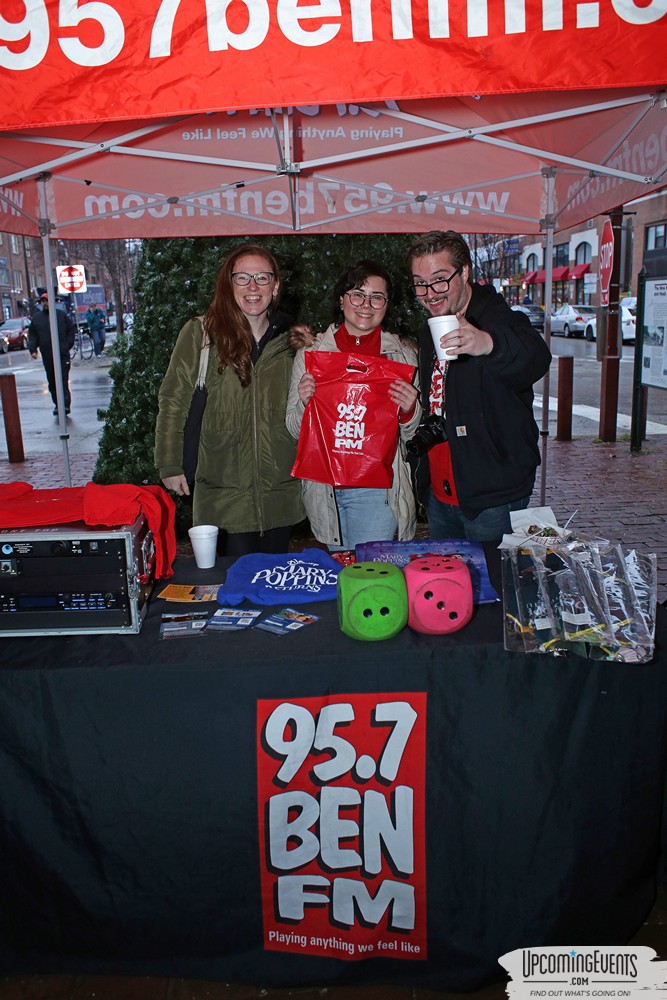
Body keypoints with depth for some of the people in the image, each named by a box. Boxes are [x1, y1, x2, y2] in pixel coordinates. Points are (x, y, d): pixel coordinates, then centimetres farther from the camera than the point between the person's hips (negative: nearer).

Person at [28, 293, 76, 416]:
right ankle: (57, 404, 17)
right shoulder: (36, 318, 11)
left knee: (63, 380, -10)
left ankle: (65, 404, -14)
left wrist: (68, 345, 0)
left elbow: (72, 329, 9)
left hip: (63, 354, -3)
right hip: (47, 356, 3)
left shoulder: (61, 315, 5)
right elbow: (32, 335, 14)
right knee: (52, 382, 8)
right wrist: (33, 349, 1)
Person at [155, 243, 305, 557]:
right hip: (223, 491, -3)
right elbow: (173, 401, -2)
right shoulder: (201, 332, -5)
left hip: (279, 492, 4)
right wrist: (169, 465, -3)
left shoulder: (289, 338, 7)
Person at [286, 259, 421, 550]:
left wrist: (409, 410, -12)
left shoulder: (403, 354, 5)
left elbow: (410, 432, 11)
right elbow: (295, 429, 7)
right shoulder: (311, 353, 5)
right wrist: (303, 402, -15)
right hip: (324, 486, 1)